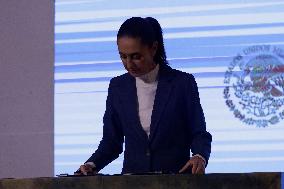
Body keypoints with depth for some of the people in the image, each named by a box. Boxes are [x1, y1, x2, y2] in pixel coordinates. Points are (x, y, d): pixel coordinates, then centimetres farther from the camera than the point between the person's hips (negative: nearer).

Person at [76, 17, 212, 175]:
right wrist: (92, 165, -3)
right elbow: (112, 140, 15)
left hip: (175, 179, -2)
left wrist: (200, 157, -18)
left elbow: (199, 134, 4)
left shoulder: (183, 83, 1)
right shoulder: (118, 87, 11)